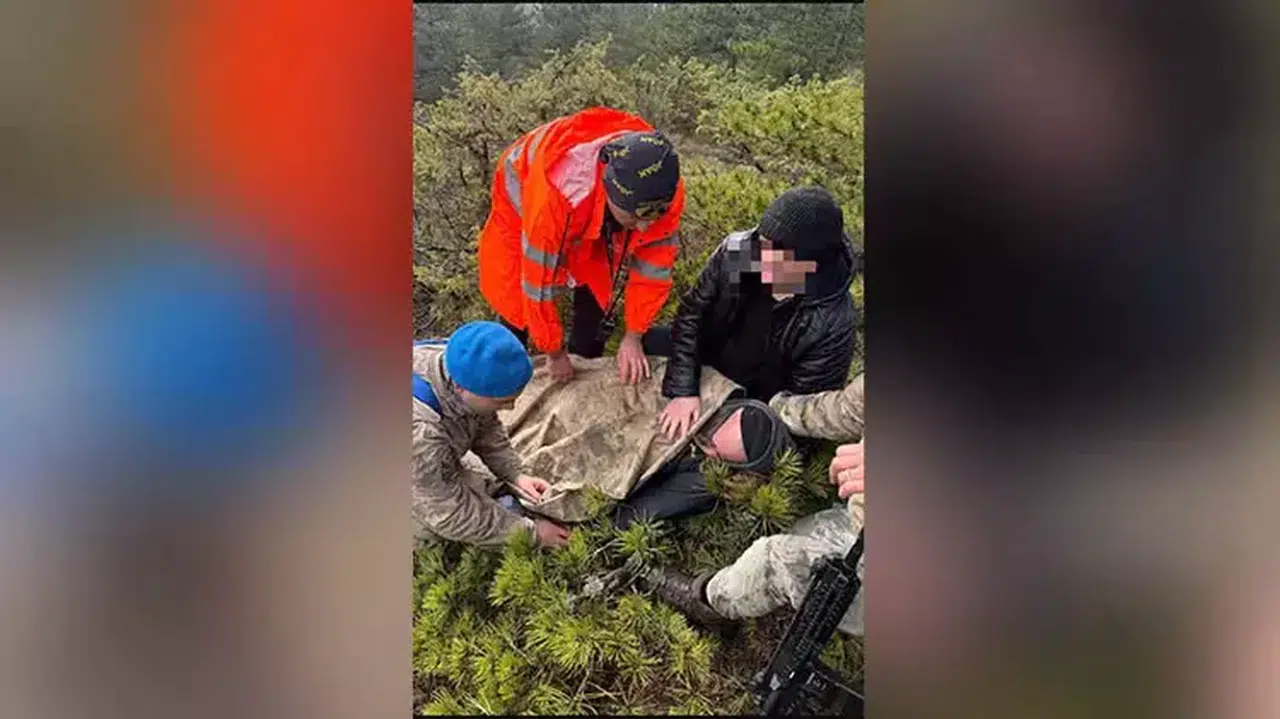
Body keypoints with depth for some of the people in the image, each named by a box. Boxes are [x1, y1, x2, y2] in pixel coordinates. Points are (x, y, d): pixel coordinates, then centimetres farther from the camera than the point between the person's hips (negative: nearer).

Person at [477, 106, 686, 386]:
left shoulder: (665, 190, -36)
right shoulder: (556, 194, -48)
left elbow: (653, 266, -20)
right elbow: (539, 286, -35)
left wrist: (633, 338, -14)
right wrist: (556, 354, -21)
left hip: (593, 213, 3)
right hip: (523, 192, -3)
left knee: (598, 290, 3)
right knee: (517, 298, -4)